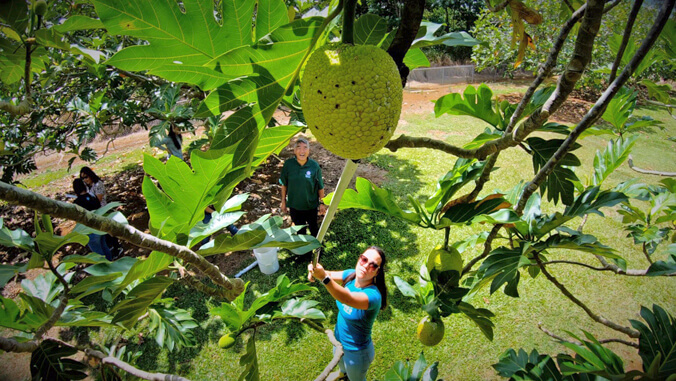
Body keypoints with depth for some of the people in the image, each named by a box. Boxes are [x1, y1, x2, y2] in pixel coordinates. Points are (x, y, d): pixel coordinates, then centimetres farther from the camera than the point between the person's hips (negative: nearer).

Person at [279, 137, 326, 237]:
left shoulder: (314, 166, -17)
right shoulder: (288, 164, -14)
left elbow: (320, 187, -7)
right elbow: (284, 185, -2)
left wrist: (322, 203, -2)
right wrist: (283, 201, 3)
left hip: (311, 205, -1)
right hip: (294, 205, 1)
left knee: (313, 226, 21)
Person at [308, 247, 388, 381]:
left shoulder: (373, 295, -38)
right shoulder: (351, 275, -17)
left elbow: (348, 299, -54)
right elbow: (330, 275, -15)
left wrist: (324, 277, -69)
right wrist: (315, 272, -40)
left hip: (356, 352, -6)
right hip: (339, 340, 6)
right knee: (341, 364, 37)